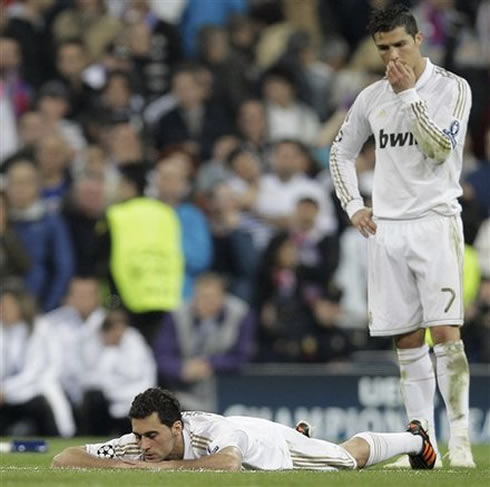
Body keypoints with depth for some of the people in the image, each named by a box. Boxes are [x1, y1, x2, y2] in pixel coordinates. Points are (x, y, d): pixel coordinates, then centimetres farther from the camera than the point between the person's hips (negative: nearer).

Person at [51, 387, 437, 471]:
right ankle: (301, 435, 71)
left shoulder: (209, 432, -49)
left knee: (351, 458, 24)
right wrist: (127, 466, -52)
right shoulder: (137, 445, -36)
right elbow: (62, 459, -38)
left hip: (272, 443, -4)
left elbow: (230, 463, -70)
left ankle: (414, 440, 51)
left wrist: (170, 466, -61)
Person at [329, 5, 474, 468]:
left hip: (435, 221, -4)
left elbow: (441, 148, -15)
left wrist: (409, 94, -14)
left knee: (446, 333, -15)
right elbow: (340, 152, 23)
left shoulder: (452, 88, -2)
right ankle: (423, 443, 8)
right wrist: (353, 206, 12)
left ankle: (459, 437, -14)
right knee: (407, 341, 4)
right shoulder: (372, 97, 11)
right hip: (386, 227, 4)